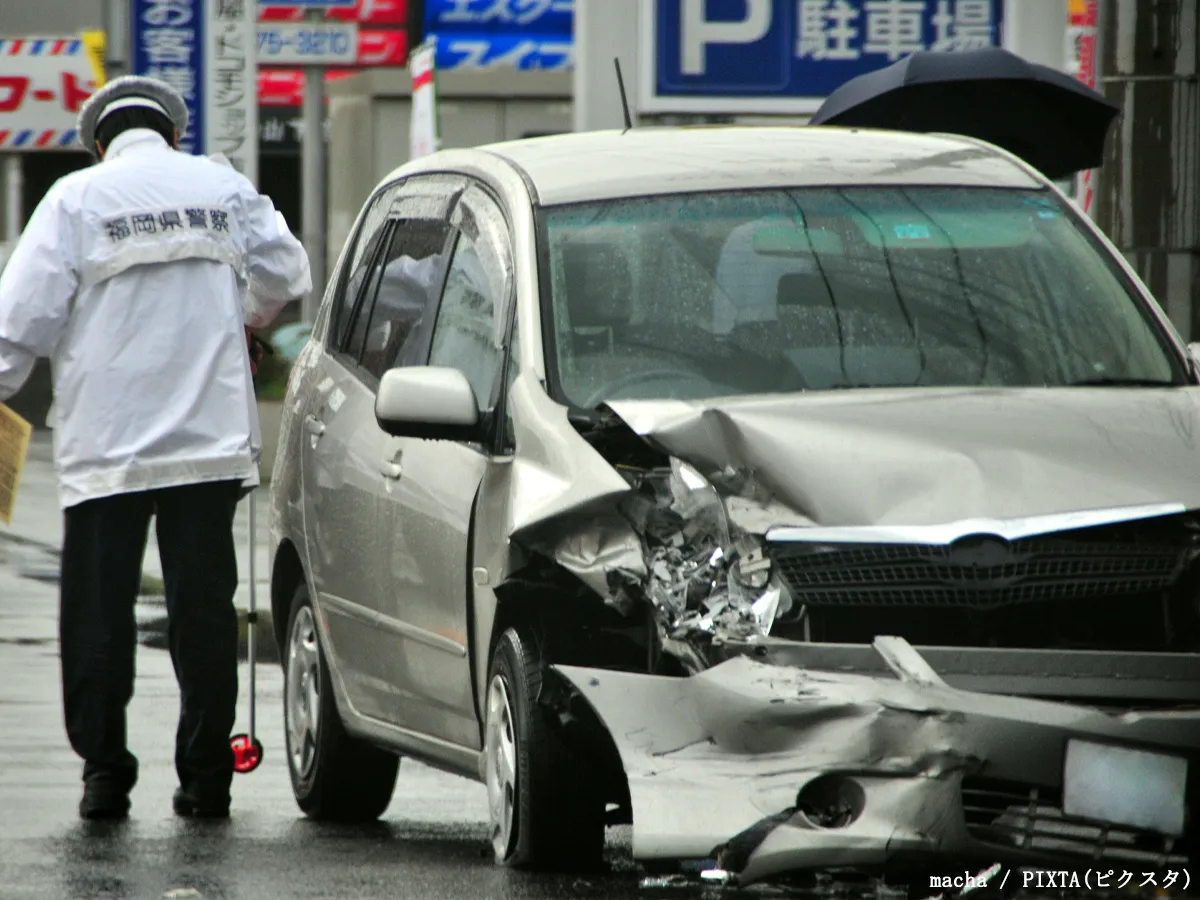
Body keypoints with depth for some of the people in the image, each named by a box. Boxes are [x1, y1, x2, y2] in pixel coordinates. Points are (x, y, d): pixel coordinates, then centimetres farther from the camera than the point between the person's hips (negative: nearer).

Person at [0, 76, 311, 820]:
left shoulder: (77, 198, 0)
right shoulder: (225, 187, 8)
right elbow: (285, 272, 16)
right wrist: (245, 321, 36)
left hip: (105, 444, -2)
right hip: (210, 436, 2)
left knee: (98, 610, 2)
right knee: (204, 606, 4)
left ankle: (103, 771, -1)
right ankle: (206, 776, 3)